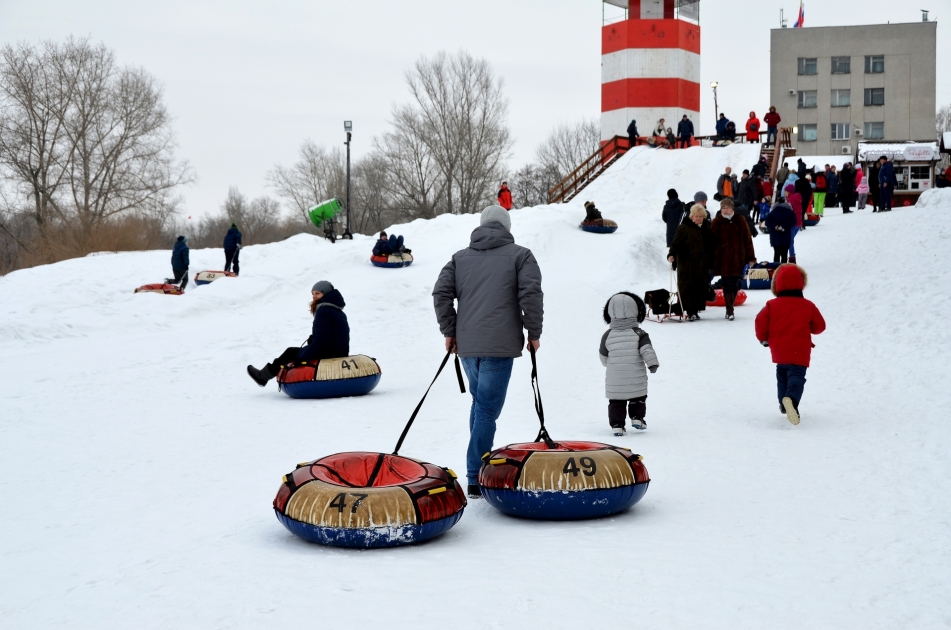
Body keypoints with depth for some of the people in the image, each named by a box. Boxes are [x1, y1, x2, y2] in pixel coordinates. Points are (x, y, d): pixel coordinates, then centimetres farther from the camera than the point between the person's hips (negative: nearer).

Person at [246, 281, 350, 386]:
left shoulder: (323, 311, -15)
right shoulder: (338, 312, 15)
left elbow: (320, 341, -20)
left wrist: (300, 357, -16)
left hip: (327, 355, -9)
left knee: (291, 352, 12)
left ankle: (263, 376, 28)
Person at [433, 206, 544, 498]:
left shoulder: (460, 258, 15)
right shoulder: (519, 255, 4)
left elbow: (441, 293, 7)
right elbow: (531, 294, -8)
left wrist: (449, 331, 12)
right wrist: (534, 333, 1)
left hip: (467, 345, 5)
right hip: (499, 345, -4)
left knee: (480, 404, 20)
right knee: (487, 408, -4)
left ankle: (477, 469, 19)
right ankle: (476, 479, -7)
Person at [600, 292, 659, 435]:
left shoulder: (608, 335, -2)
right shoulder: (638, 333, -7)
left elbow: (603, 356, 9)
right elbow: (647, 350, -19)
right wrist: (653, 364, -17)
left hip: (614, 380, 1)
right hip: (636, 379, -1)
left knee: (616, 401, 8)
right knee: (638, 398, 20)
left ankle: (617, 425, 0)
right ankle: (637, 418, 13)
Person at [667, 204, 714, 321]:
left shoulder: (707, 229, 15)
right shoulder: (684, 228, -2)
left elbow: (711, 248, 20)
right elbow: (676, 243, -8)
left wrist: (711, 265, 19)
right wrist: (671, 254, -26)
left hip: (703, 266, 5)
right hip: (687, 265, -5)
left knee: (701, 288, 2)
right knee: (688, 287, -8)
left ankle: (695, 310, 11)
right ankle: (690, 312, -5)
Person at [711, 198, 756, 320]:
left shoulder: (740, 221, 5)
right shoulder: (717, 222, 2)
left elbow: (747, 240, 6)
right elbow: (712, 241, 1)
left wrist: (751, 257, 3)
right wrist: (711, 258, -3)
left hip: (738, 258, 2)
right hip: (723, 259, -2)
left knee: (735, 285, 8)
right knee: (727, 285, -7)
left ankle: (730, 308, 22)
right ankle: (730, 311, -8)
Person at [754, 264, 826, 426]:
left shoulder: (772, 305, 3)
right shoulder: (808, 306, 3)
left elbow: (760, 322, -4)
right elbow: (819, 326, 8)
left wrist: (763, 338, 13)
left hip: (779, 351, 3)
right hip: (800, 352, -3)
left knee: (782, 375, 24)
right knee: (796, 376, -12)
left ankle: (784, 405, 27)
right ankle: (791, 398, -40)